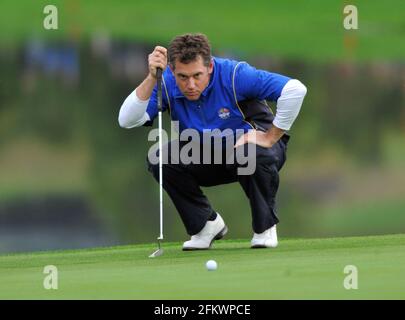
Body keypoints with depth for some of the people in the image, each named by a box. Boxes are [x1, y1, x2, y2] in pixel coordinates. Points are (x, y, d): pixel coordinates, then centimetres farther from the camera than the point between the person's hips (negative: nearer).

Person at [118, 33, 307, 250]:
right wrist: (151, 78, -38)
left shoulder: (234, 75, -28)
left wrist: (270, 138, -28)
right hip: (206, 159, 4)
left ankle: (265, 226, -10)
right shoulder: (166, 84, -18)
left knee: (255, 155, -39)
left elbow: (295, 89, -34)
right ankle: (206, 224, 0)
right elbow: (127, 120, -29)